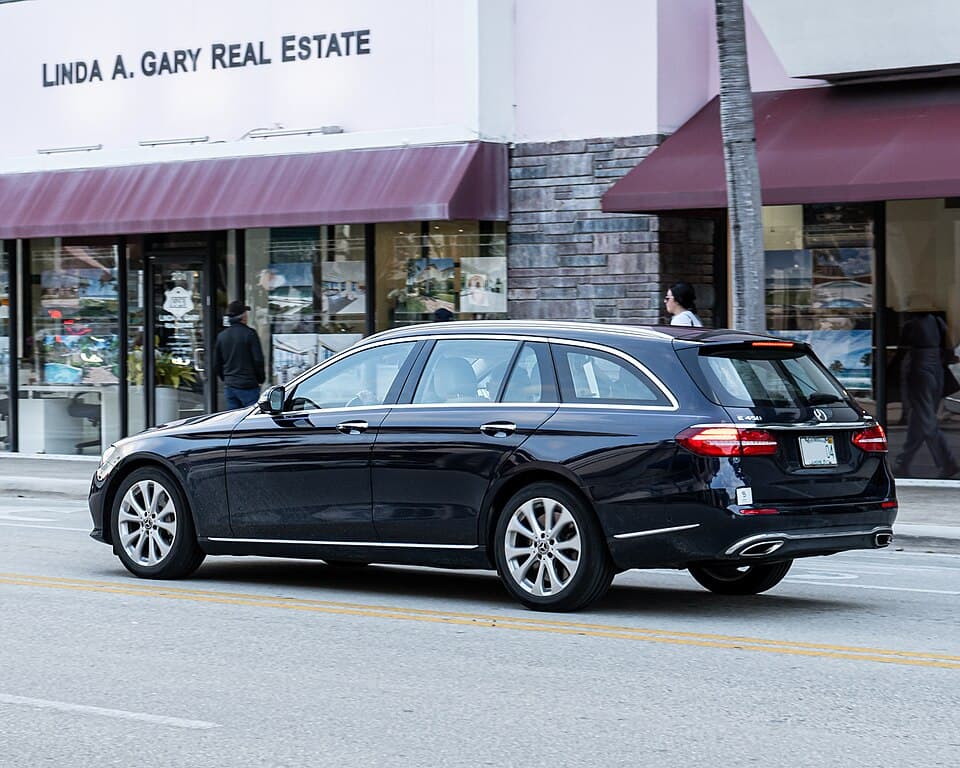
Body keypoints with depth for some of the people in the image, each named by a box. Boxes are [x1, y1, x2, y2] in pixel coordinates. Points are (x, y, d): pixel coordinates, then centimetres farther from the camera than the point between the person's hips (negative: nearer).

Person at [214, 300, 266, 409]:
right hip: (248, 386, -6)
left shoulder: (222, 336, 8)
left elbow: (216, 364, 12)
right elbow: (258, 360, -11)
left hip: (229, 387, 6)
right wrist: (261, 379, 4)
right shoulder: (249, 334, -9)